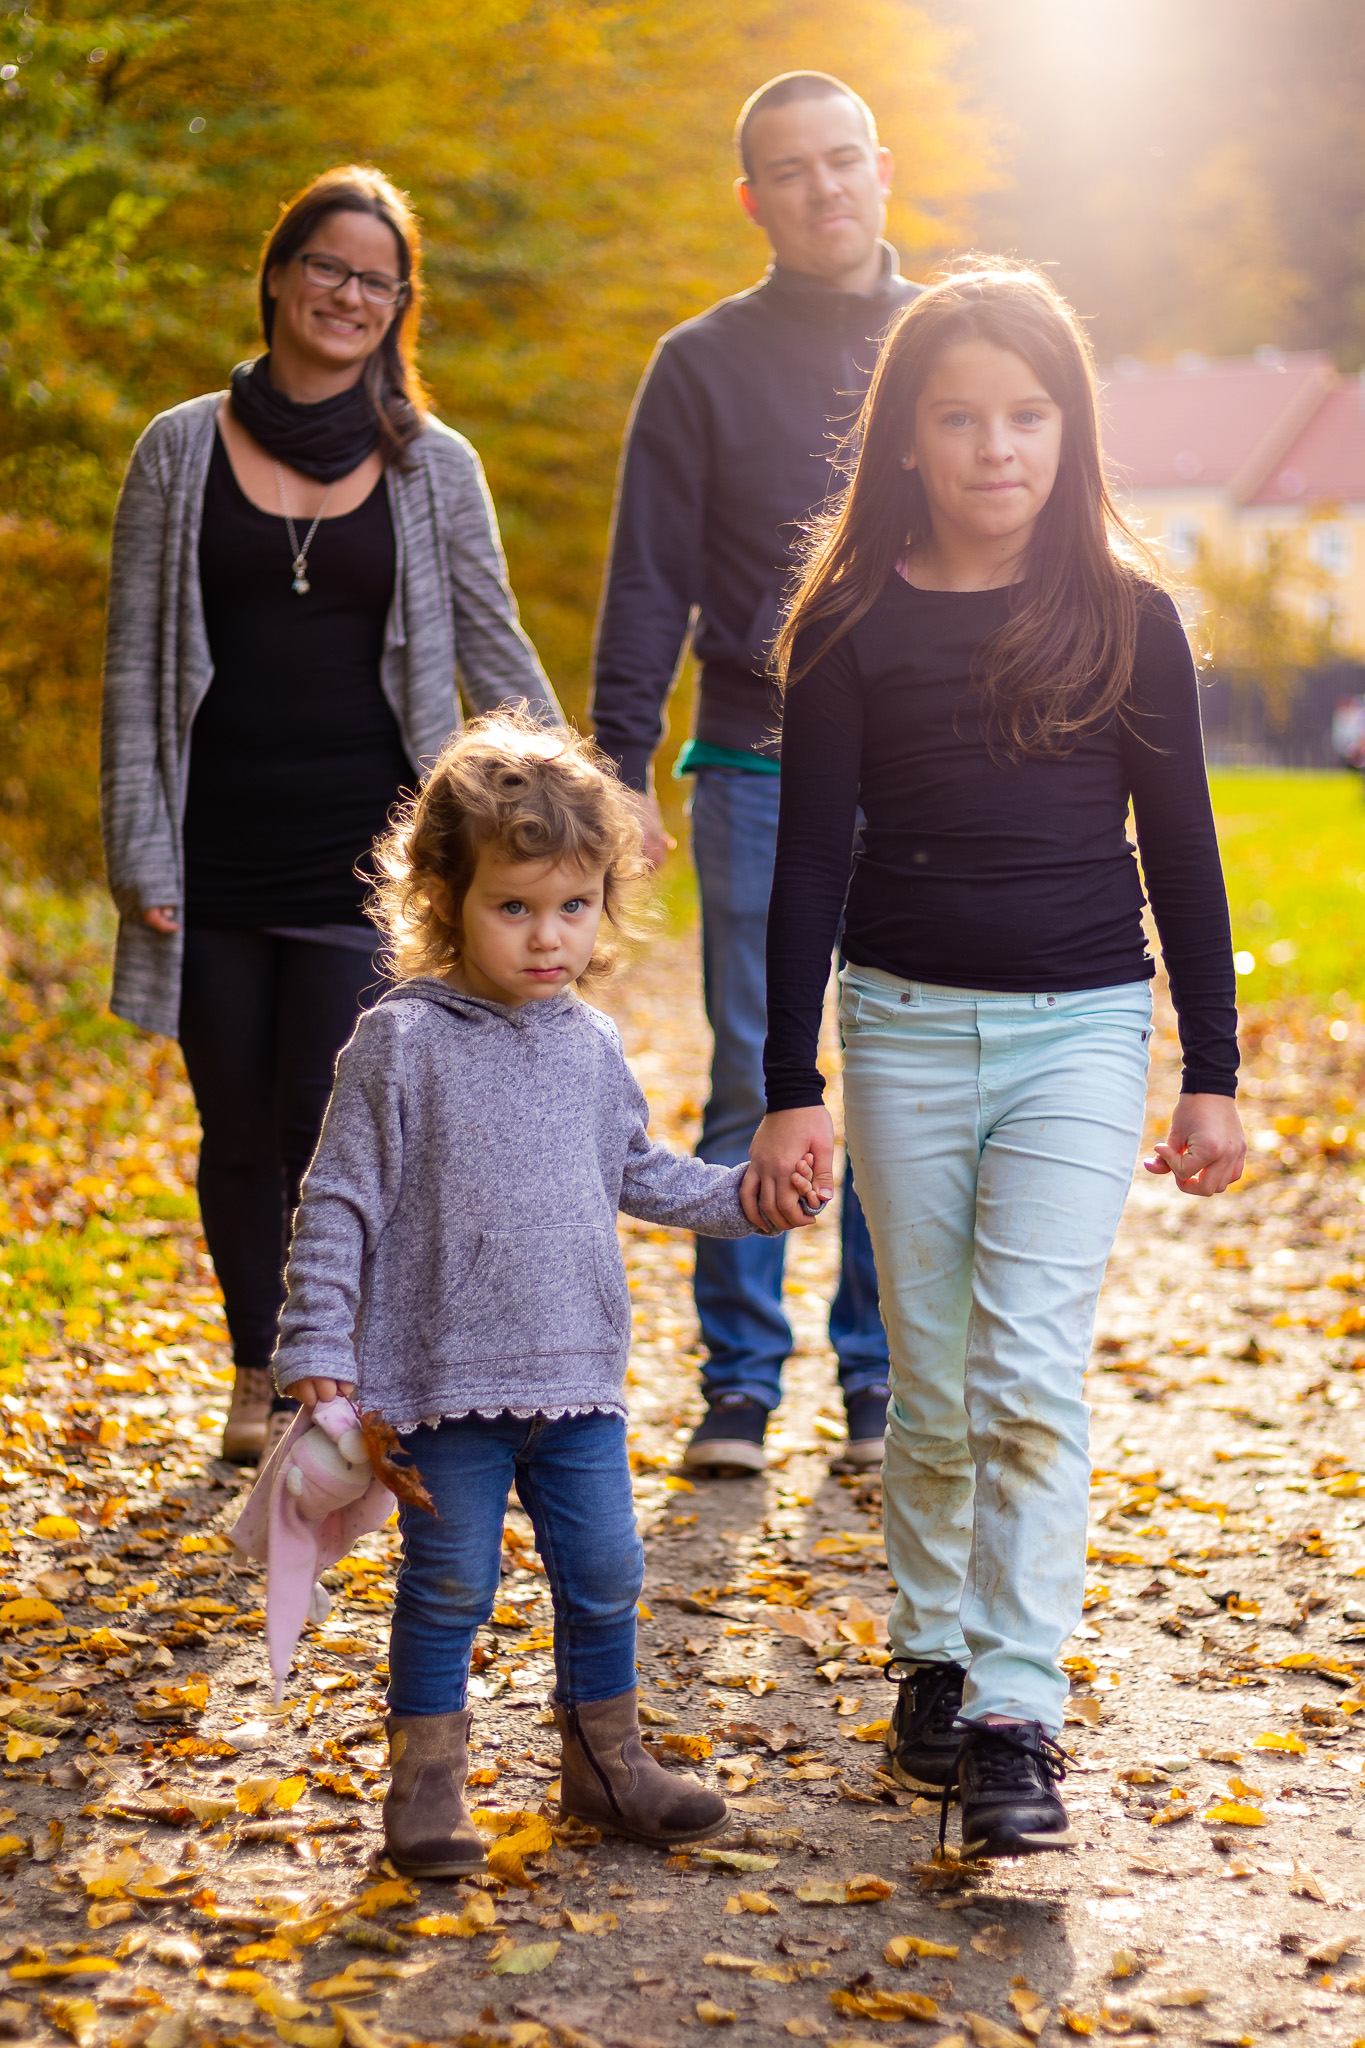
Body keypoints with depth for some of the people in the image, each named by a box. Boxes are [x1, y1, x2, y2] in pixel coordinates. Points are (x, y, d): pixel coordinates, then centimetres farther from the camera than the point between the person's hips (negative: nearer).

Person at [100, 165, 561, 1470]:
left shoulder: (433, 467, 5)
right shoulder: (183, 453, 5)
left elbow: (495, 655, 11)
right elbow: (136, 668, 5)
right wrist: (140, 854, -1)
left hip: (364, 853, -1)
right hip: (218, 857, 1)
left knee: (329, 1122, -9)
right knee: (240, 1132, 8)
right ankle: (259, 1374, 25)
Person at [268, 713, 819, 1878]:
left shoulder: (590, 1046, 7)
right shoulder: (402, 1044, -10)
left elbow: (633, 1173, 22)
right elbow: (342, 1202, -9)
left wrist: (739, 1197, 11)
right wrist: (318, 1346, -12)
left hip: (579, 1375, 5)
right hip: (447, 1378, -5)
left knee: (604, 1574, 11)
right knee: (450, 1584, 2)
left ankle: (605, 1757, 29)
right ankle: (428, 1773, 18)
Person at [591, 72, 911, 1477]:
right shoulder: (703, 365, 5)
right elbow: (648, 586, 3)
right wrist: (622, 772, -4)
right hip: (760, 769, -1)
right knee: (753, 1084, 0)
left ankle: (885, 1386, 13)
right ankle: (740, 1384, 9)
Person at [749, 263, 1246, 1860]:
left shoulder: (1125, 618, 1)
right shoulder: (853, 622, 0)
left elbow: (1180, 850, 6)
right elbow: (810, 860, 0)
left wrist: (1211, 1073, 5)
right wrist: (787, 1089, -4)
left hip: (1080, 1028, -1)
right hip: (904, 1025, 1)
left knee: (1028, 1372, -12)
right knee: (932, 1384, 8)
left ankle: (1016, 1718, -11)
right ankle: (932, 1657, 25)